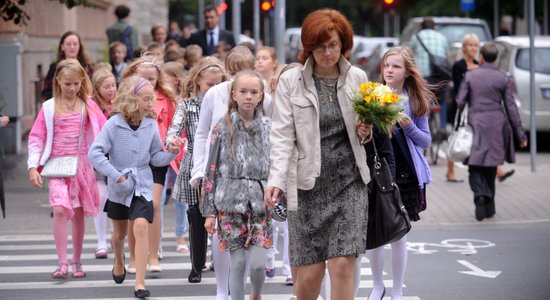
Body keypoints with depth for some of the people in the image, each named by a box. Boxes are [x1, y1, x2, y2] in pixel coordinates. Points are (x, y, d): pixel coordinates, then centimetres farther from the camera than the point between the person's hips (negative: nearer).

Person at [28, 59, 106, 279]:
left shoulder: (88, 105, 5)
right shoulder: (49, 108, 1)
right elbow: (36, 137, 2)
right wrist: (33, 166, -8)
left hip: (82, 165, 2)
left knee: (78, 213, 8)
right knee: (60, 209, -18)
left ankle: (76, 263, 20)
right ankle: (62, 263, -16)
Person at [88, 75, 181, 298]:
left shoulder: (151, 125, -5)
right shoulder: (114, 124, -14)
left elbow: (156, 157, 4)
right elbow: (95, 153, -18)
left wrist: (171, 153, -16)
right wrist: (116, 175, -21)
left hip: (142, 185, 0)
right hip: (119, 187, 0)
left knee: (140, 226, -19)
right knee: (120, 232, 17)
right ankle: (119, 261, 52)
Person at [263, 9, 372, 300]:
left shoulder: (357, 77, 5)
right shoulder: (290, 81, -2)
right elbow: (282, 136, -5)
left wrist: (364, 132, -5)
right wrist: (276, 180, -18)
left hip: (349, 181, 1)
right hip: (308, 185, -1)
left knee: (343, 265, -8)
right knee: (310, 272, 2)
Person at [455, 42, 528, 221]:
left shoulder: (470, 76, -1)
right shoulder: (503, 79, 1)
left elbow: (460, 102, -3)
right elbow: (511, 108, 1)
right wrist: (520, 134, 5)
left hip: (476, 126, -2)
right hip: (496, 128, 2)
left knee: (475, 166, 4)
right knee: (490, 167, 14)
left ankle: (480, 195, -24)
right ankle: (489, 207, 16)